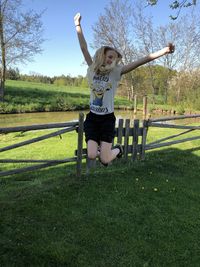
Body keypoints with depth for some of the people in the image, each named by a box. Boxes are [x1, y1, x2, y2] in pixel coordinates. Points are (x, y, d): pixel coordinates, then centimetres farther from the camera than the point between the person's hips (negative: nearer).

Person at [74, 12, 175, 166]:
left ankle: (117, 149, 28)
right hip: (92, 117, 2)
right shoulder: (93, 69, 1)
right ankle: (100, 147, 28)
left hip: (107, 119, -2)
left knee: (105, 160, -9)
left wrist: (164, 51, -18)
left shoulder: (116, 72, -5)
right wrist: (78, 26, -2)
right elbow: (84, 48, 0)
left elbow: (140, 61, -13)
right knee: (91, 156, -10)